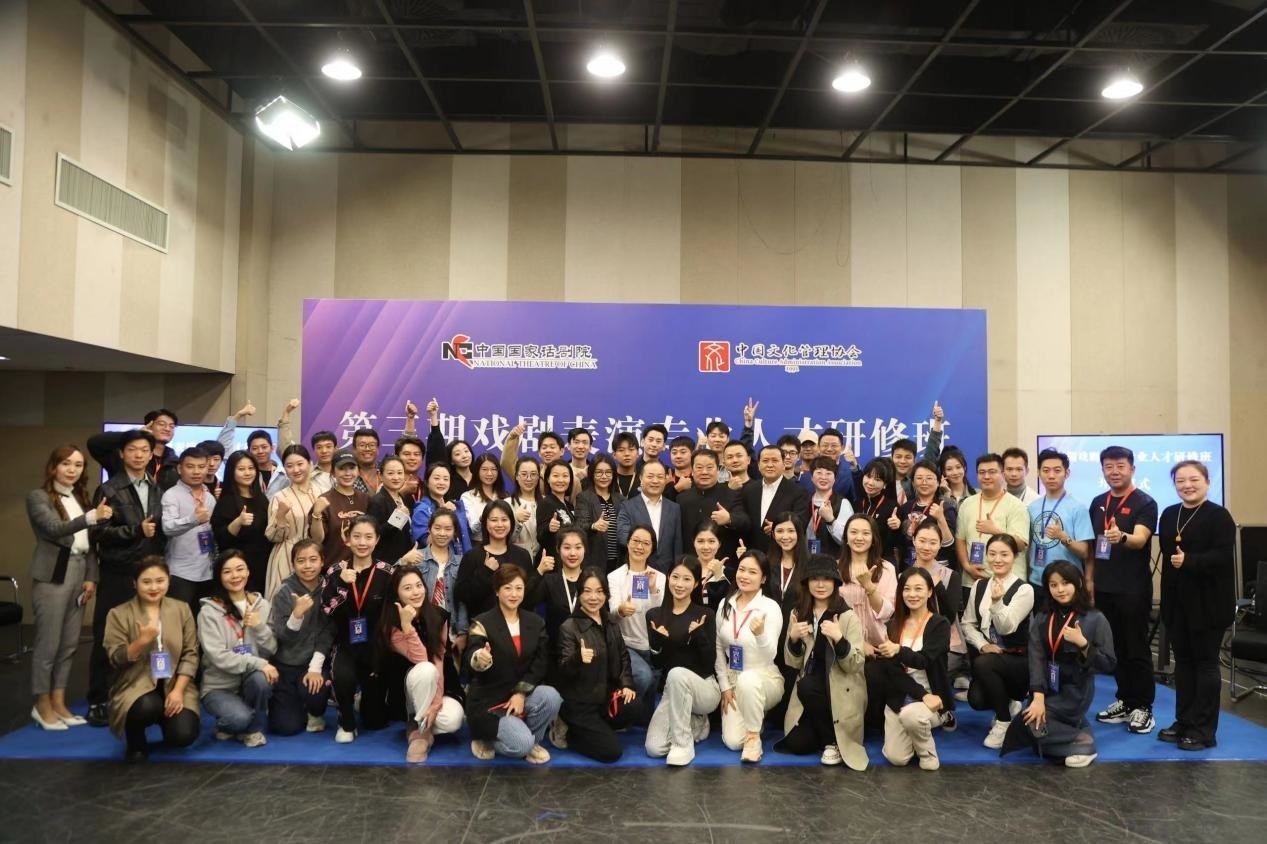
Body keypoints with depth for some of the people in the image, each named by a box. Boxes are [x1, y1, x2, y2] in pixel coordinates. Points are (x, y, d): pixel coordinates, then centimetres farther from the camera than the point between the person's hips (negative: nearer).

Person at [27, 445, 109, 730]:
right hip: (52, 577, -6)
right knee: (48, 644, 0)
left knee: (69, 644, 10)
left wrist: (91, 577, 5)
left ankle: (59, 702, 19)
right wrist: (91, 517, -37)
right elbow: (54, 529, -22)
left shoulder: (81, 498, 13)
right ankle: (43, 705, 13)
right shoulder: (39, 497, -5)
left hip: (79, 575, 6)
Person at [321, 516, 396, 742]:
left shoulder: (388, 573, -6)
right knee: (343, 677, -35)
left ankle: (370, 693, 40)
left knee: (375, 721, 4)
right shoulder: (335, 571, -2)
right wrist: (342, 584, -24)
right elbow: (326, 612, -12)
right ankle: (347, 723, -4)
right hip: (346, 645, 0)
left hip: (376, 646, 0)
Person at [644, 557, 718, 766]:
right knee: (654, 748, -18)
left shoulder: (705, 615, -5)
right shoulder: (654, 615, 2)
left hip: (704, 687, -3)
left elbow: (709, 662, -10)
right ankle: (695, 724, 13)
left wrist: (699, 634, -25)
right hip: (671, 690, 3)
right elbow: (656, 664, 1)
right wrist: (660, 641, -18)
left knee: (677, 674, -37)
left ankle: (683, 744, -20)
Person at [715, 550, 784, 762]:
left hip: (764, 679, -4)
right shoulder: (725, 604, -1)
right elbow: (719, 648, 6)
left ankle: (754, 736, -14)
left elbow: (770, 656, -22)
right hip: (733, 680, 4)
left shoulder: (770, 607, -16)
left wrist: (760, 633, -42)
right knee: (733, 742, -12)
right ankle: (755, 717, 22)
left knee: (748, 679, -39)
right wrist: (725, 686, 1)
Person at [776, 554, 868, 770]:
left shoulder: (848, 616, -8)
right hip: (809, 691, 4)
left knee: (807, 686, -33)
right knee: (797, 744, -16)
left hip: (842, 692, -3)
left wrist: (838, 638, -29)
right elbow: (794, 664, 3)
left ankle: (833, 742, -11)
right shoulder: (798, 614, 4)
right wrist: (793, 639, -16)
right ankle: (825, 733, 17)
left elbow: (855, 665, -13)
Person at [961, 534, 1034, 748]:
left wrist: (997, 602, -40)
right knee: (976, 699, -22)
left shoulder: (1024, 589, -12)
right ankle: (1009, 702, 16)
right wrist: (983, 645, -12)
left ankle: (1004, 721, -11)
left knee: (983, 663, -35)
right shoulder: (979, 586, 5)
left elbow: (1006, 628, -21)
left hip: (1019, 660, -4)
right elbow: (968, 623, 6)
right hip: (989, 656, 5)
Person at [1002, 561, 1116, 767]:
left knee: (1027, 722, -18)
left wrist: (1083, 644, -24)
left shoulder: (1095, 619, -8)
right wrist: (1038, 697, -20)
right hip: (1048, 688, 5)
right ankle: (1075, 730, 11)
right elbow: (1036, 658, -10)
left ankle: (1082, 742, -2)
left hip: (1074, 690, -5)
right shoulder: (1041, 619, 0)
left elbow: (1108, 665, -8)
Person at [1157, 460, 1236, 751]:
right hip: (1177, 601, 6)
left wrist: (1189, 561, -29)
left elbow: (1223, 556, -19)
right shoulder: (1169, 515, 10)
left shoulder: (1219, 516, -10)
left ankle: (1204, 729, 11)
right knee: (1183, 661, 13)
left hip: (1208, 602, -6)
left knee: (1205, 662, 3)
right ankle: (1184, 721, 22)